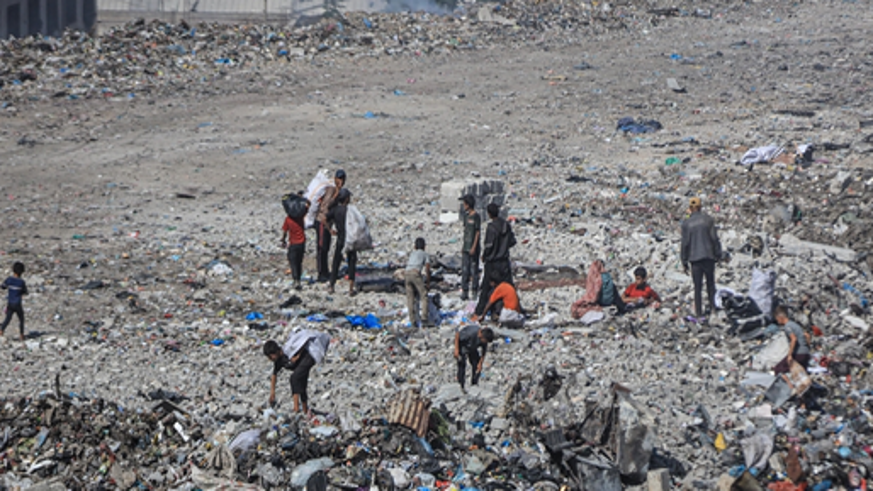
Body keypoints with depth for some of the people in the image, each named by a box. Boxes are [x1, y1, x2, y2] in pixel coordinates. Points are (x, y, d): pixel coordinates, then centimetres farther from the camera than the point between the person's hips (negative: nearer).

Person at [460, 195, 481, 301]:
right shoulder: (466, 216, 14)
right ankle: (465, 292, 7)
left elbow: (477, 232, -11)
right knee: (465, 270, 5)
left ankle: (475, 292, 3)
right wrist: (463, 245, 16)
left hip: (473, 247, -8)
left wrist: (474, 247, -17)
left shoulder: (476, 217, -10)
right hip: (466, 247, 8)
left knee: (474, 269, -3)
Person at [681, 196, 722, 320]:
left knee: (697, 287, 3)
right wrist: (718, 254, 6)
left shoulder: (686, 223, -1)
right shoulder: (708, 219, 0)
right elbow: (714, 238, -3)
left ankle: (699, 314, 0)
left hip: (695, 258, 0)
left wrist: (684, 262, 5)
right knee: (710, 283, 12)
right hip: (709, 256, 0)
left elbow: (685, 243, -1)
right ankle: (711, 307, 3)